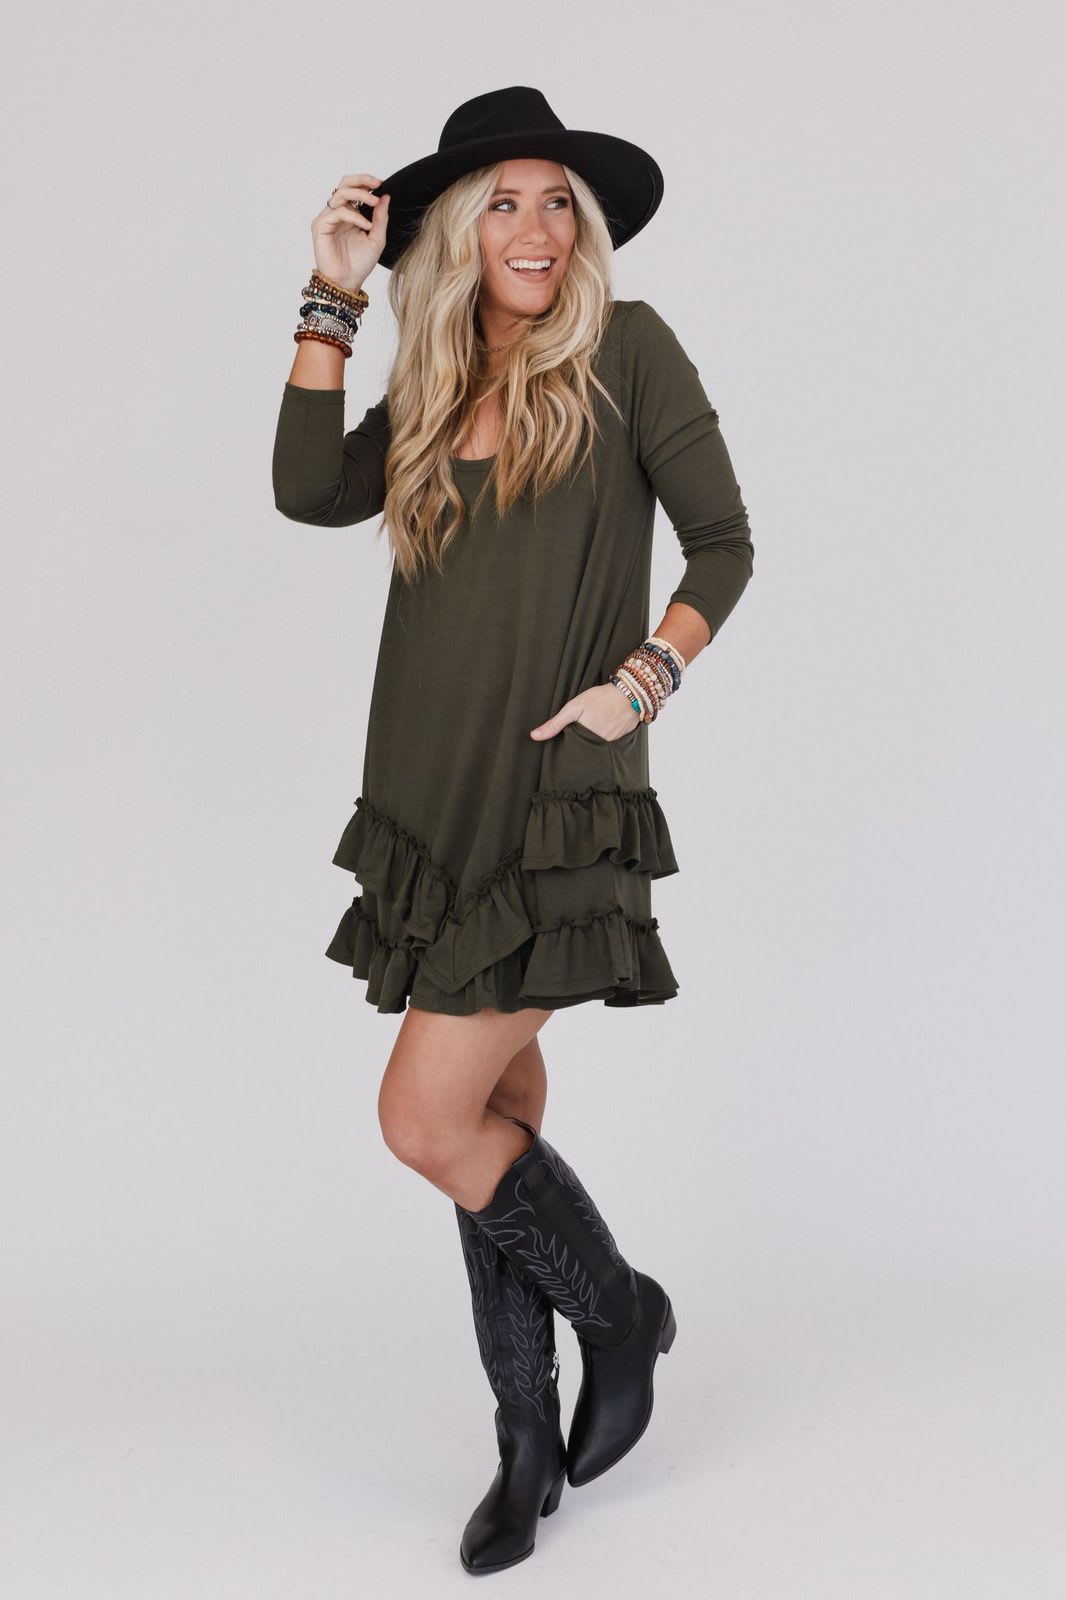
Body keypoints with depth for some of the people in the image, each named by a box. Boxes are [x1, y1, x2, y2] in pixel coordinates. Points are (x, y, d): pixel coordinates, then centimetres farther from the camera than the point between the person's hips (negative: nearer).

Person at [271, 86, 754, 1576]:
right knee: (498, 1111, 11)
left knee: (429, 1121, -8)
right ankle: (531, 1441, 25)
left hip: (559, 798, -5)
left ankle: (620, 1310, 20)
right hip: (437, 797, 6)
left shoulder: (627, 348, 0)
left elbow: (724, 541, 0)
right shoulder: (432, 396, 13)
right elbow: (309, 491, -3)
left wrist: (643, 682, -13)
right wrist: (334, 294, -2)